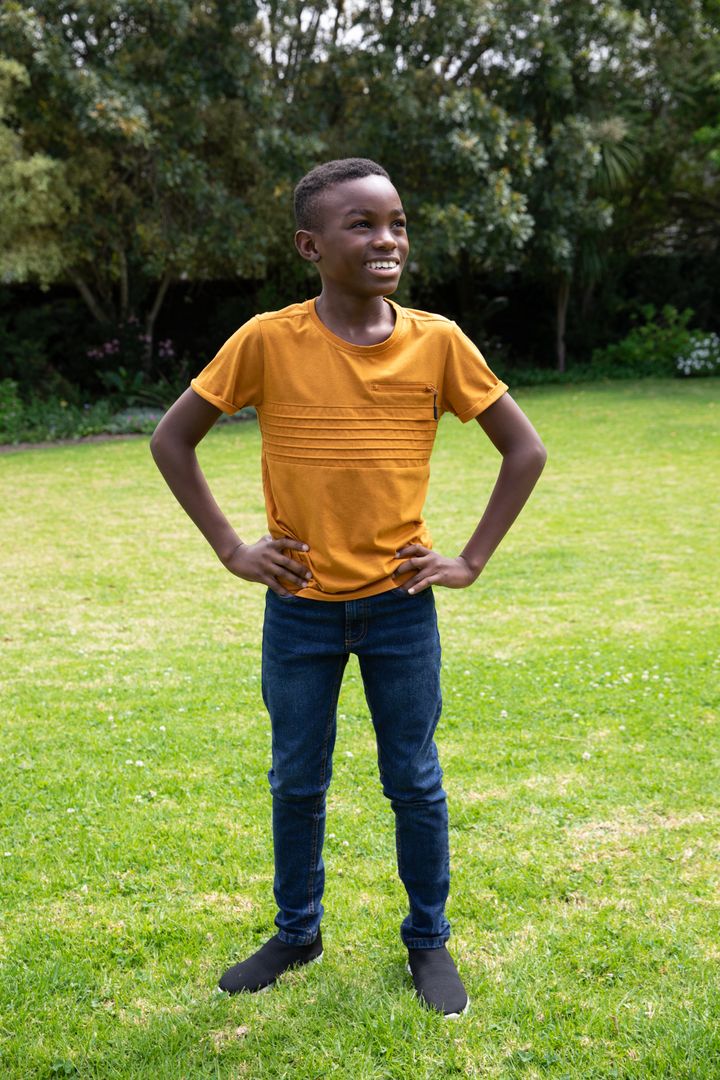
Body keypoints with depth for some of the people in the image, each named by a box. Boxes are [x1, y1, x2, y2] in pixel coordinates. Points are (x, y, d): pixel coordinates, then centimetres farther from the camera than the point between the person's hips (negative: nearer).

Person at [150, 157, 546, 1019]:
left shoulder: (437, 342, -7)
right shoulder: (266, 342, -10)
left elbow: (524, 449, 1)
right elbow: (171, 440, 0)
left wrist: (472, 561, -4)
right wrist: (231, 549, -5)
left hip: (399, 602, 0)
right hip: (298, 606, 0)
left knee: (414, 782, 9)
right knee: (297, 781, 14)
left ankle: (428, 940, 29)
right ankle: (297, 933, 34)